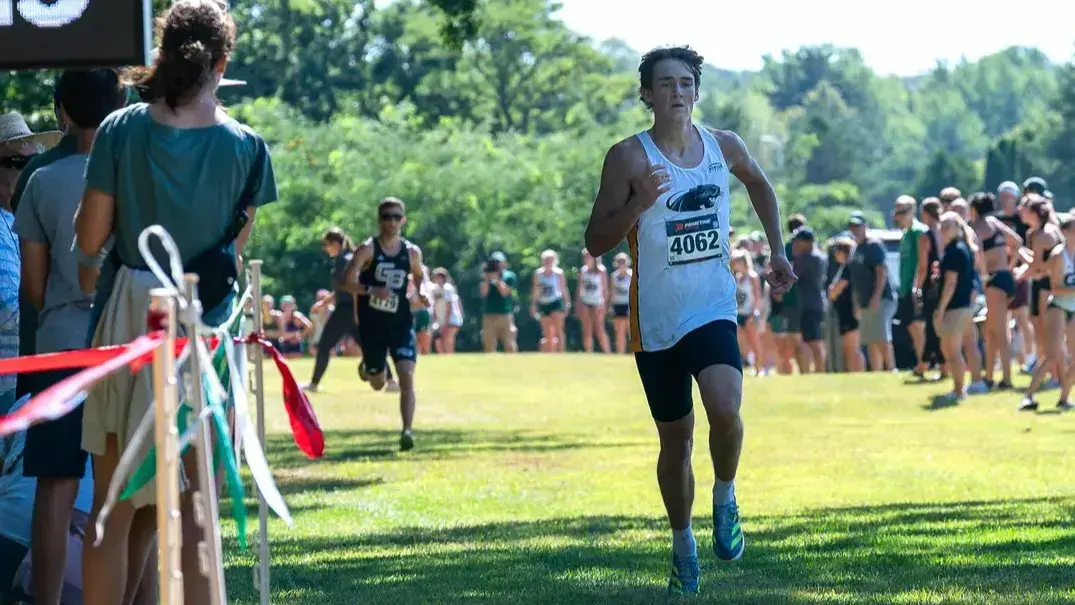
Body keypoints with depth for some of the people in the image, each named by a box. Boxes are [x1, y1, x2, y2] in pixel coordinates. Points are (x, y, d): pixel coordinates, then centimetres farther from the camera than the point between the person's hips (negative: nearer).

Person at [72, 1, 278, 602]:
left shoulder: (123, 129, -4)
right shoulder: (245, 145, -4)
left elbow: (90, 238, -2)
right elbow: (239, 243, 3)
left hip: (129, 314, 0)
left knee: (116, 506, 6)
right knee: (194, 506, 5)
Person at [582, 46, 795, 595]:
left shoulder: (724, 146, 3)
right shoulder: (629, 157, -8)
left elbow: (759, 184, 26)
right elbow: (596, 242, -9)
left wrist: (777, 251, 20)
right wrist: (639, 203, -24)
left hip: (713, 308, 1)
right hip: (656, 318, -1)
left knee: (725, 407, -25)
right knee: (675, 439, 9)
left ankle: (725, 498, 2)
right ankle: (682, 545, 29)